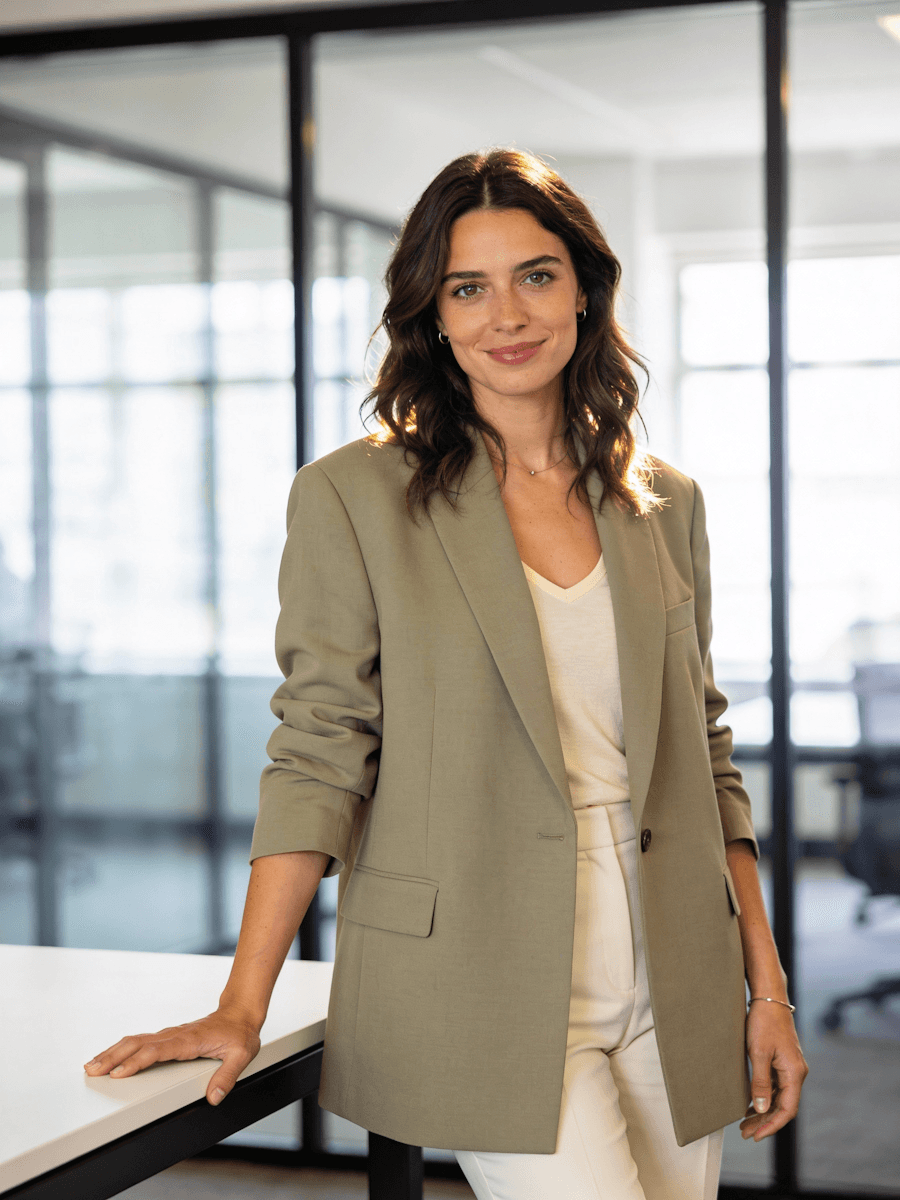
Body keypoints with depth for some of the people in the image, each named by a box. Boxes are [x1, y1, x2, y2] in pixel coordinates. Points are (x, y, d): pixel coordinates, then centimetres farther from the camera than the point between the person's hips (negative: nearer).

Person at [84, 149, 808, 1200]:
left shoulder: (663, 502, 9)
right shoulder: (354, 497, -3)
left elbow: (705, 755, 13)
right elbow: (316, 759, -5)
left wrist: (767, 991, 9)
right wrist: (241, 1009, -11)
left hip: (674, 999, 5)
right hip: (489, 998, -4)